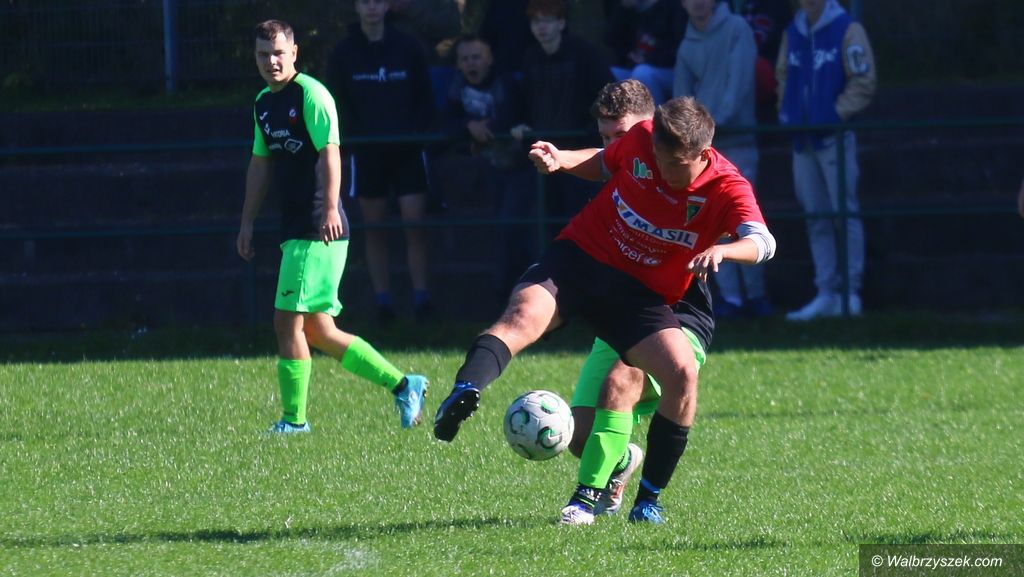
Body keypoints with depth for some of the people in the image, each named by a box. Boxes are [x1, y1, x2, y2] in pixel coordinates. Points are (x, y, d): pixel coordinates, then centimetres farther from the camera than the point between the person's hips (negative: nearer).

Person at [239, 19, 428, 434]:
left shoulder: (310, 94, -9)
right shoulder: (263, 104, 18)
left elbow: (329, 153, -17)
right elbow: (260, 165, 25)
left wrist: (330, 208, -26)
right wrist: (247, 223, 24)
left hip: (319, 232, -9)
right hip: (294, 229, 9)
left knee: (288, 320, -10)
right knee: (317, 331, 8)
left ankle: (294, 420, -3)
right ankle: (402, 386, 16)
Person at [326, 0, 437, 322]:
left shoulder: (408, 48, 3)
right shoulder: (344, 54, 2)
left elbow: (425, 97, 6)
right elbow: (337, 103, 3)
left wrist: (418, 132, -8)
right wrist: (356, 135, -10)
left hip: (407, 150, 0)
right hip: (367, 151, 0)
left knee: (415, 223, -6)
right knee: (374, 229, 2)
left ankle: (421, 296, -4)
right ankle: (382, 299, 5)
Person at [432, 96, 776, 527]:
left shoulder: (725, 188, -13)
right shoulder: (639, 141, -5)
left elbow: (762, 242, -29)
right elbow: (602, 164, 17)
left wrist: (721, 250, -50)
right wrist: (559, 161, -2)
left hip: (640, 296, 0)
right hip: (581, 258, 0)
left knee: (682, 373, -20)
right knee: (524, 314, -31)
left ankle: (648, 500, -4)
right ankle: (464, 394, -56)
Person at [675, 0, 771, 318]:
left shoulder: (736, 29, -1)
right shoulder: (687, 46, 14)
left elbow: (739, 78, -11)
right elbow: (682, 95, 13)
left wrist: (720, 118, -19)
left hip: (737, 140, -5)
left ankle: (755, 293, -2)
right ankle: (729, 295, 2)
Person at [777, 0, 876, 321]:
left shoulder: (847, 30, -5)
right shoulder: (792, 33, 12)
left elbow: (863, 82, -8)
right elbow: (784, 78, 20)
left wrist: (837, 114, -15)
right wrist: (786, 112, 6)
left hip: (834, 135, -6)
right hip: (802, 138, 6)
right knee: (815, 217, 7)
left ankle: (850, 292, -3)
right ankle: (826, 294, 11)